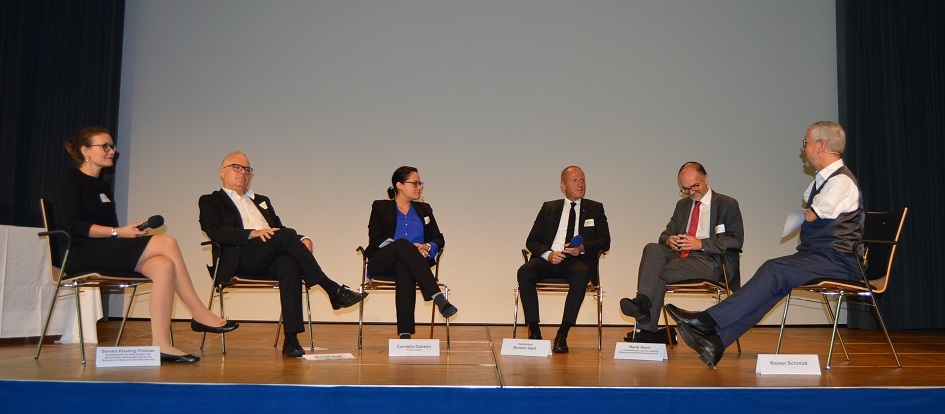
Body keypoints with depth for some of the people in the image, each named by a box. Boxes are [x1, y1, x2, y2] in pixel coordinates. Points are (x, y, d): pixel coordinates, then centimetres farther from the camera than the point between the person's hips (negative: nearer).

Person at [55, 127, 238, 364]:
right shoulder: (71, 180, 2)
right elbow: (73, 225, -12)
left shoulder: (103, 187, 25)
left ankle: (160, 344, -30)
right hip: (83, 254, -8)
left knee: (164, 266, -23)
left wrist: (132, 231, -2)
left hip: (107, 251, 8)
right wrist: (118, 232, -17)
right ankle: (200, 315, -20)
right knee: (167, 243, -23)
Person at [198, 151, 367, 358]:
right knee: (286, 234, -30)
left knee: (290, 265, -34)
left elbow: (279, 229, 24)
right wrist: (253, 233, -19)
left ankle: (291, 339, -39)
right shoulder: (210, 201, 16)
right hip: (241, 259, -4)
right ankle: (334, 290, -29)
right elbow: (215, 231, -4)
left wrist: (301, 240, 1)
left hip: (272, 260, 4)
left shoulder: (262, 201, 34)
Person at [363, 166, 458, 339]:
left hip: (408, 264, 2)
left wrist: (427, 247, -10)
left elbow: (439, 239, 15)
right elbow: (375, 239, 0)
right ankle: (438, 297, -47)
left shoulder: (424, 209, 25)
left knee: (404, 269, -38)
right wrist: (407, 248, -14)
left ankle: (405, 333, -49)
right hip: (382, 265, -1)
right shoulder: (380, 207, 15)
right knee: (403, 243, -36)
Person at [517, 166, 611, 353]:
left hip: (578, 260, -1)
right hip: (548, 259, 1)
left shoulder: (595, 209, 19)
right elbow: (531, 241, 11)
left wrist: (583, 248, -12)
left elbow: (605, 241, 8)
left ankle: (562, 335, -34)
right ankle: (534, 332, -25)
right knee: (524, 271, -30)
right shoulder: (549, 208, 19)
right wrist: (548, 254, -11)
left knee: (581, 274, -37)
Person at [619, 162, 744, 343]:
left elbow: (736, 240, -4)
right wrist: (669, 240, -3)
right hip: (679, 255, 5)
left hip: (708, 261, -5)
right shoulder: (682, 205, 25)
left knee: (659, 273, -28)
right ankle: (643, 301, -41)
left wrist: (701, 244, -15)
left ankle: (647, 331, -29)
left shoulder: (728, 205, 7)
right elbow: (666, 234, 25)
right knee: (652, 249, -28)